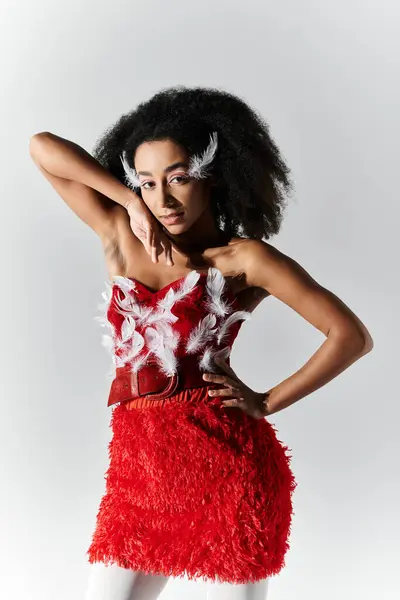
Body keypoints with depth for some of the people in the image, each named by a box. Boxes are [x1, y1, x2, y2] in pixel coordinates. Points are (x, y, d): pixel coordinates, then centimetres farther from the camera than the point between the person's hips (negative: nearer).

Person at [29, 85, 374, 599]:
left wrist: (268, 402, -4)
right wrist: (131, 204, 2)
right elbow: (42, 147, 10)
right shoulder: (121, 236, 10)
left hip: (226, 463, -3)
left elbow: (353, 336, -4)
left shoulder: (245, 258, -1)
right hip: (136, 473, 4)